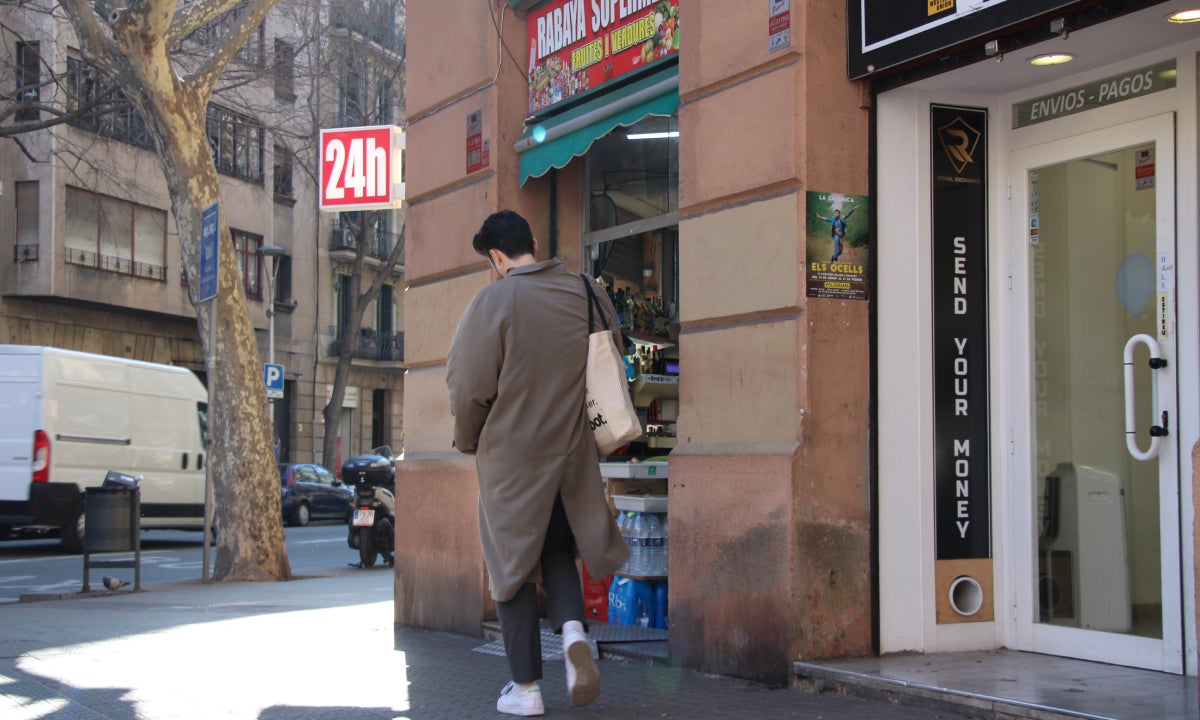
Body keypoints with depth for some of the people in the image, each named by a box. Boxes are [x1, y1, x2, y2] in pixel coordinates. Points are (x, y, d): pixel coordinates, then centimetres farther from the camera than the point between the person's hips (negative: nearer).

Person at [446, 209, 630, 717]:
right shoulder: (590, 294, 0)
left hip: (512, 455, -4)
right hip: (577, 455, 4)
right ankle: (573, 629, -4)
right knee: (558, 552, 22)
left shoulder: (493, 302, -14)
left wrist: (468, 441, 5)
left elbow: (468, 387, -13)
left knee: (514, 564, 8)